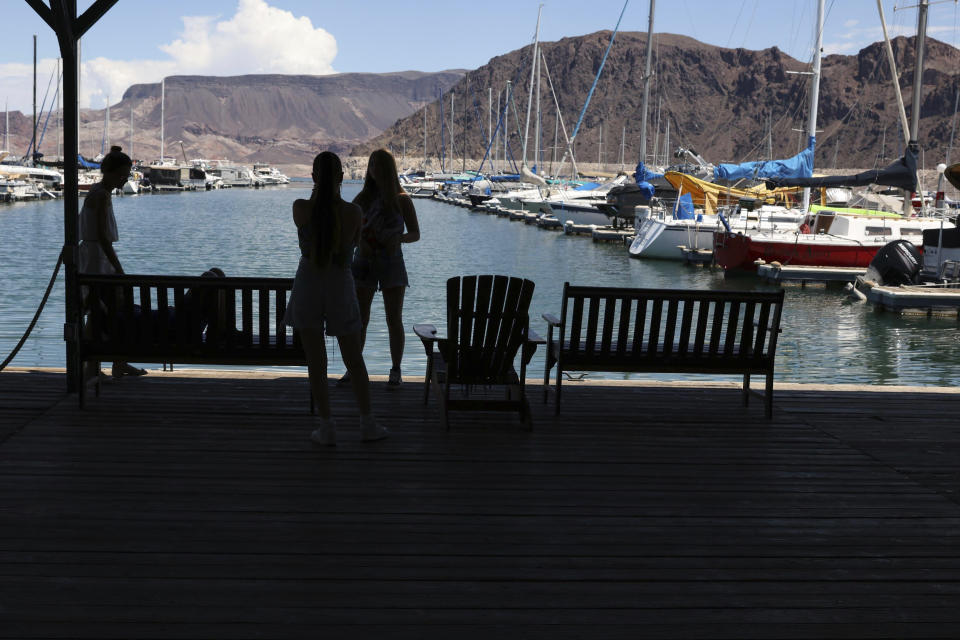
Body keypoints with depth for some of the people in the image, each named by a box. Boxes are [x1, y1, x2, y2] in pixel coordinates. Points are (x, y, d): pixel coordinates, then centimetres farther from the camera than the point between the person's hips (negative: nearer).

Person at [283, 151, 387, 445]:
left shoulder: (301, 208, -11)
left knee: (316, 362, 7)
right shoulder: (353, 211, -11)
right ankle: (367, 424, 18)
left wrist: (317, 192, 10)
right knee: (354, 360, 13)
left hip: (308, 285, 0)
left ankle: (327, 427, 10)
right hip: (340, 287, 1)